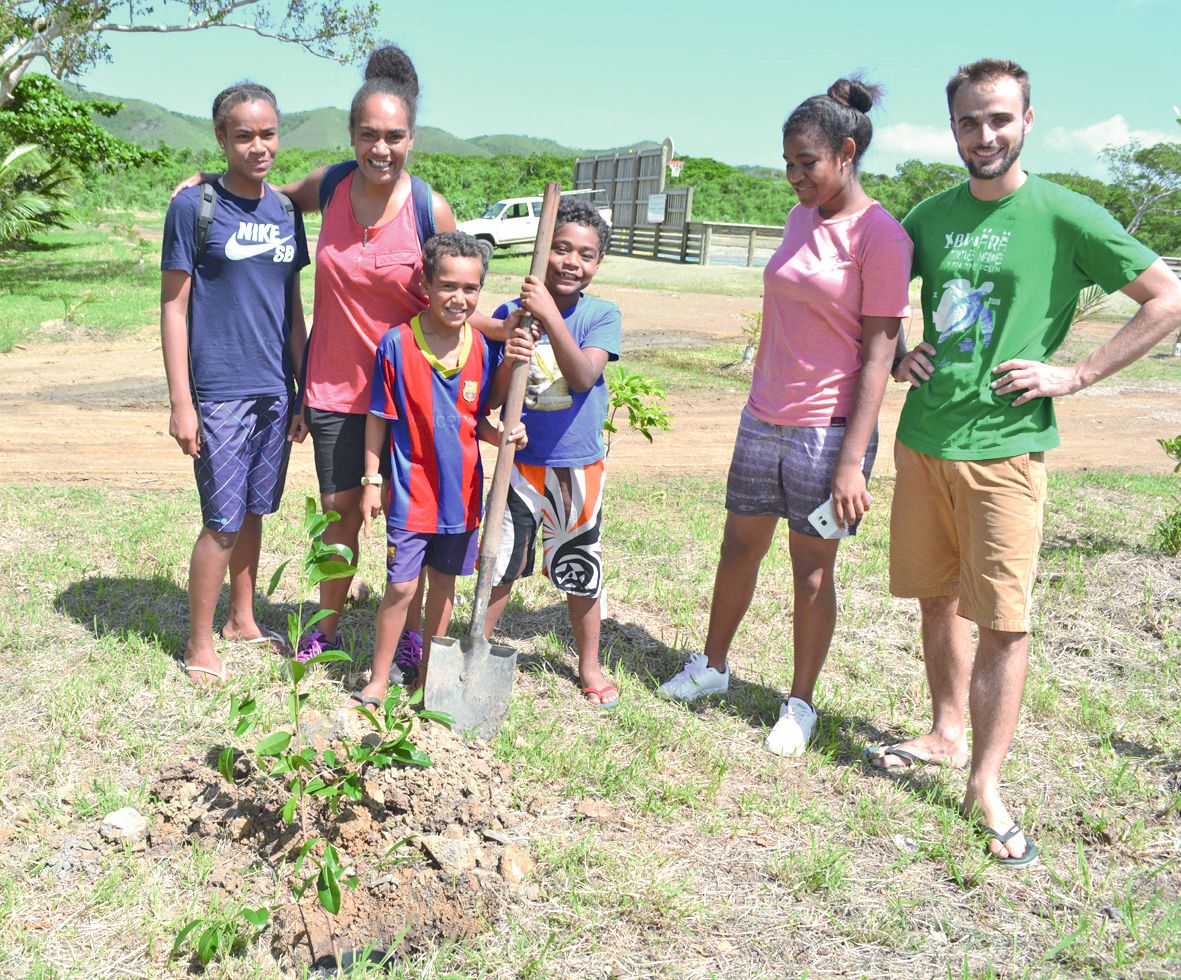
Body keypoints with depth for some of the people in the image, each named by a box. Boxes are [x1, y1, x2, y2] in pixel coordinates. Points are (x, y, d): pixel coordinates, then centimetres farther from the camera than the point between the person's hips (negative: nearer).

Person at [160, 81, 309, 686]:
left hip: (276, 388, 5)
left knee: (255, 510, 14)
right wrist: (181, 403, -11)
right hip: (220, 391, -5)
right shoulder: (194, 206, -7)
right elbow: (173, 307, -7)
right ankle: (199, 646, 13)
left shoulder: (285, 211, 10)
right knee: (223, 520, -2)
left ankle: (242, 621, 30)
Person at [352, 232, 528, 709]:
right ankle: (378, 681, 17)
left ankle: (428, 673, 32)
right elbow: (378, 418, -4)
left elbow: (477, 418, 6)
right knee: (401, 587, -1)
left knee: (444, 584, 15)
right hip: (411, 490, -4)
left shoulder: (483, 347, -2)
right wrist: (371, 480, -3)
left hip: (461, 489, 4)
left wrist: (502, 435, -14)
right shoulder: (397, 343, -12)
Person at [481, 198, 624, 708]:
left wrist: (551, 316, -32)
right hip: (520, 462, 1)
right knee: (502, 565, 10)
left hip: (578, 465, 0)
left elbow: (583, 376, -23)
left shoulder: (602, 314, -7)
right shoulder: (511, 312, -5)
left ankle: (589, 665, 31)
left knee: (581, 575, 13)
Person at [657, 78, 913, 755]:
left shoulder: (880, 235, -13)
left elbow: (878, 354, -15)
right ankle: (712, 666, 35)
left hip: (828, 430, -7)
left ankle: (801, 704, 22)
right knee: (739, 548, 17)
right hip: (763, 420, 7)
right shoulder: (802, 220, 9)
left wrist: (852, 461, -19)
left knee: (813, 570, 5)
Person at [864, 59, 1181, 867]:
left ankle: (986, 786, 9)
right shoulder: (931, 215, 8)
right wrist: (894, 356, 5)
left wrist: (1076, 375, -10)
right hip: (922, 440, 5)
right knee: (938, 600, 15)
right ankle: (948, 737, 32)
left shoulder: (1065, 216, -6)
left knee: (1002, 621, -2)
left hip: (1004, 447, -5)